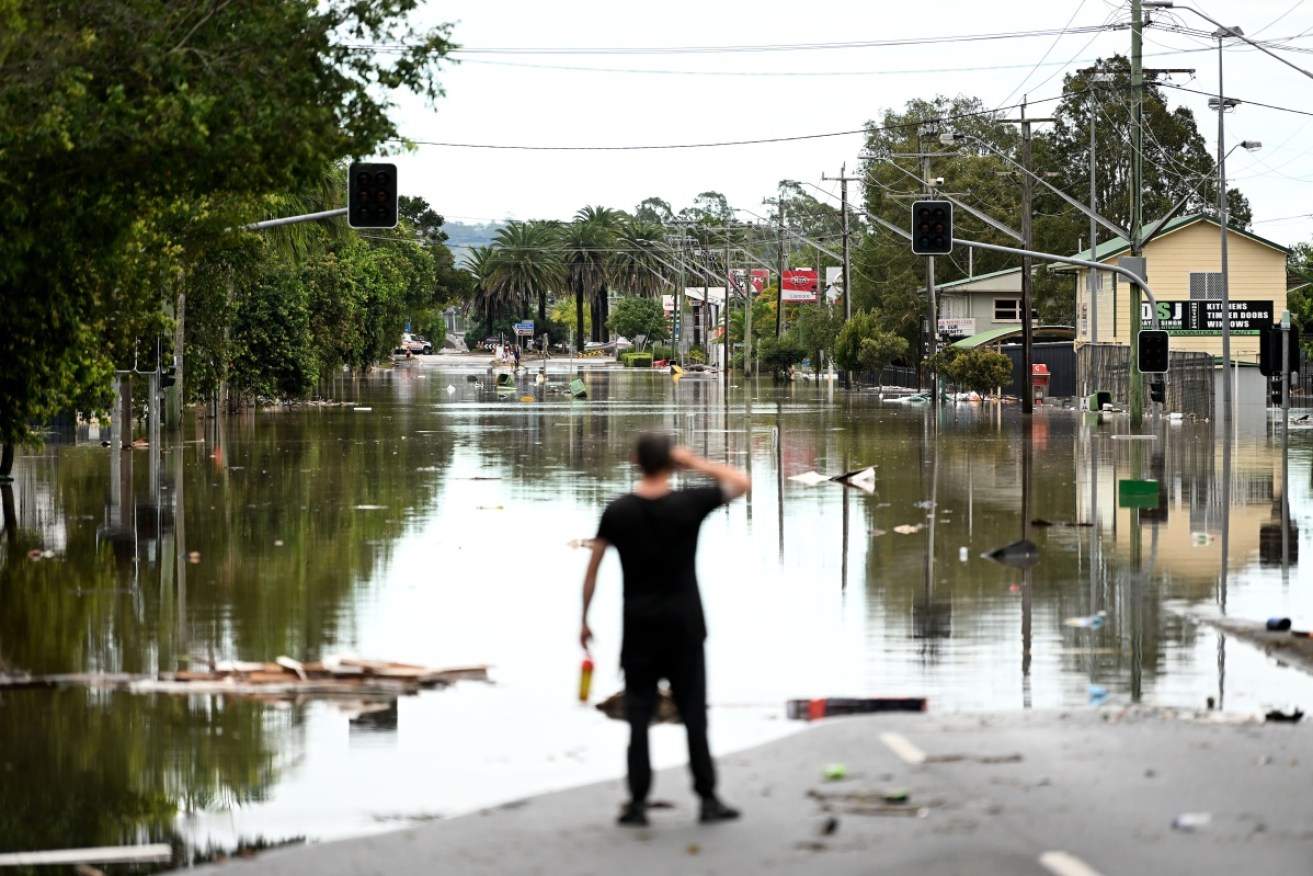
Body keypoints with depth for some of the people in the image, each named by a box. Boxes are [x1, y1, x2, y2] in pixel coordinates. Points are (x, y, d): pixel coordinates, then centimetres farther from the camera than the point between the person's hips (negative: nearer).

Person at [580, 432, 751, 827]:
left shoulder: (617, 512, -3)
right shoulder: (689, 504, -8)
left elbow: (592, 570, -1)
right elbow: (742, 482, 5)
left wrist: (584, 621, 8)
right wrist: (695, 463, 3)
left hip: (639, 625, 1)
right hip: (684, 624, -1)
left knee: (638, 713, 5)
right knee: (693, 712, 4)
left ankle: (638, 801, 3)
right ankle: (708, 798, 6)